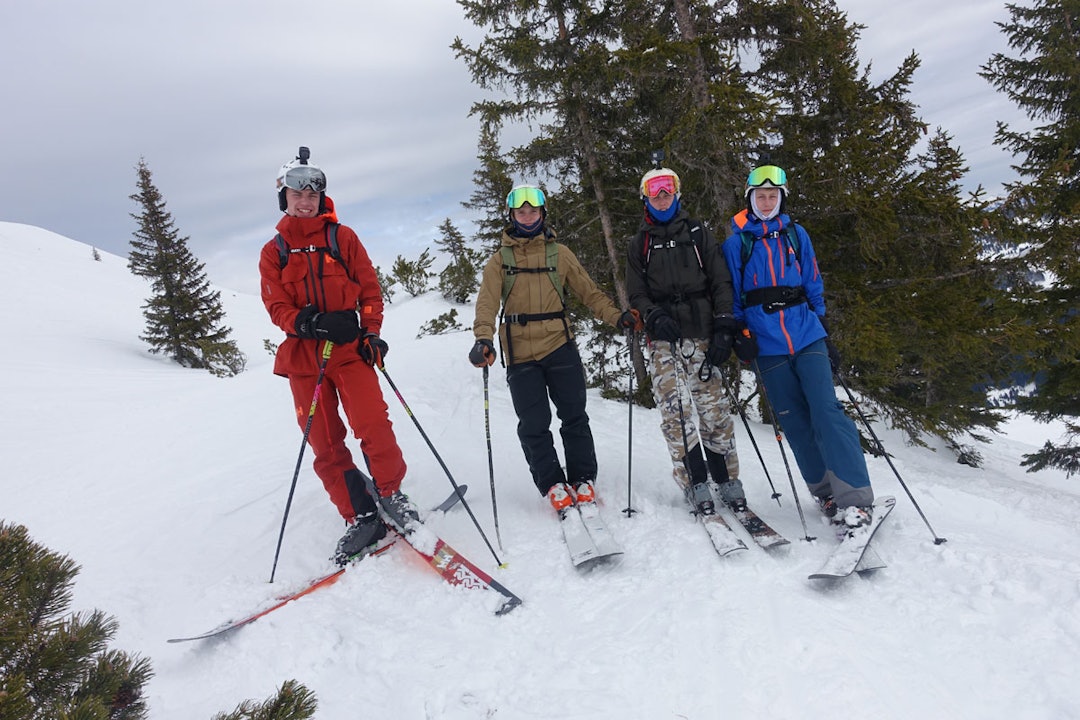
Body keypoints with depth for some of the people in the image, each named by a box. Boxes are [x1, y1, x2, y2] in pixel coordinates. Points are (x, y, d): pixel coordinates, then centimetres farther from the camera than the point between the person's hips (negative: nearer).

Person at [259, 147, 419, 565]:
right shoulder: (273, 252, 11)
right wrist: (313, 323, -17)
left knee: (373, 425, -17)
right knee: (325, 444, 1)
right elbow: (277, 308, 2)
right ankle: (360, 519, 9)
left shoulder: (342, 237, 9)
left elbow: (369, 289, 7)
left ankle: (391, 494, 4)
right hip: (302, 356, 2)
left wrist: (371, 332, -9)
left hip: (349, 348, -2)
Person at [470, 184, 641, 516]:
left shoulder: (559, 253, 10)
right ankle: (553, 485, 15)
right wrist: (483, 339, -22)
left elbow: (589, 291, 8)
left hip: (560, 346, 0)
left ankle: (583, 479, 19)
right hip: (520, 354, 0)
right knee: (533, 425, 1)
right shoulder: (500, 260, 8)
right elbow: (488, 302, -5)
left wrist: (616, 316, -8)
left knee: (574, 416, 4)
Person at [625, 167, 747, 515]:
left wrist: (724, 327, -5)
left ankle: (727, 480, 7)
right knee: (676, 411, -9)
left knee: (714, 409, -4)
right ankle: (695, 482, -3)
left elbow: (720, 281, 7)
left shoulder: (698, 232, 13)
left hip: (700, 333, 0)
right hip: (663, 340, 1)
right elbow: (636, 293, 11)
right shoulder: (640, 243, 15)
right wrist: (654, 316, -10)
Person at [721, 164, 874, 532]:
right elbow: (731, 294, 8)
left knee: (827, 411, -12)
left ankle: (854, 497, -11)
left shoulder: (796, 235, 11)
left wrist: (825, 333, 11)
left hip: (807, 337, 0)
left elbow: (813, 285, 15)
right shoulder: (736, 242, 6)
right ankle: (825, 492, 16)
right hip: (768, 347, 0)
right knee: (795, 423, 2)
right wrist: (741, 335, -3)